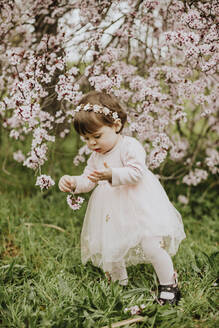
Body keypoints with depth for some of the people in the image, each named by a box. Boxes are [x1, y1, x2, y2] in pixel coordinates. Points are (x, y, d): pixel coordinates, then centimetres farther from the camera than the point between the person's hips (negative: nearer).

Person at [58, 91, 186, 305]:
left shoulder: (130, 146, -13)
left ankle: (169, 286, 9)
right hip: (112, 212, 7)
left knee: (151, 246, -12)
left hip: (139, 207, -7)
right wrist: (72, 183, -7)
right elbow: (88, 180, 13)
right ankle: (120, 285, 33)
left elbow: (136, 173, -23)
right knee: (109, 251, 10)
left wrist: (112, 174, -36)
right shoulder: (96, 156, 11)